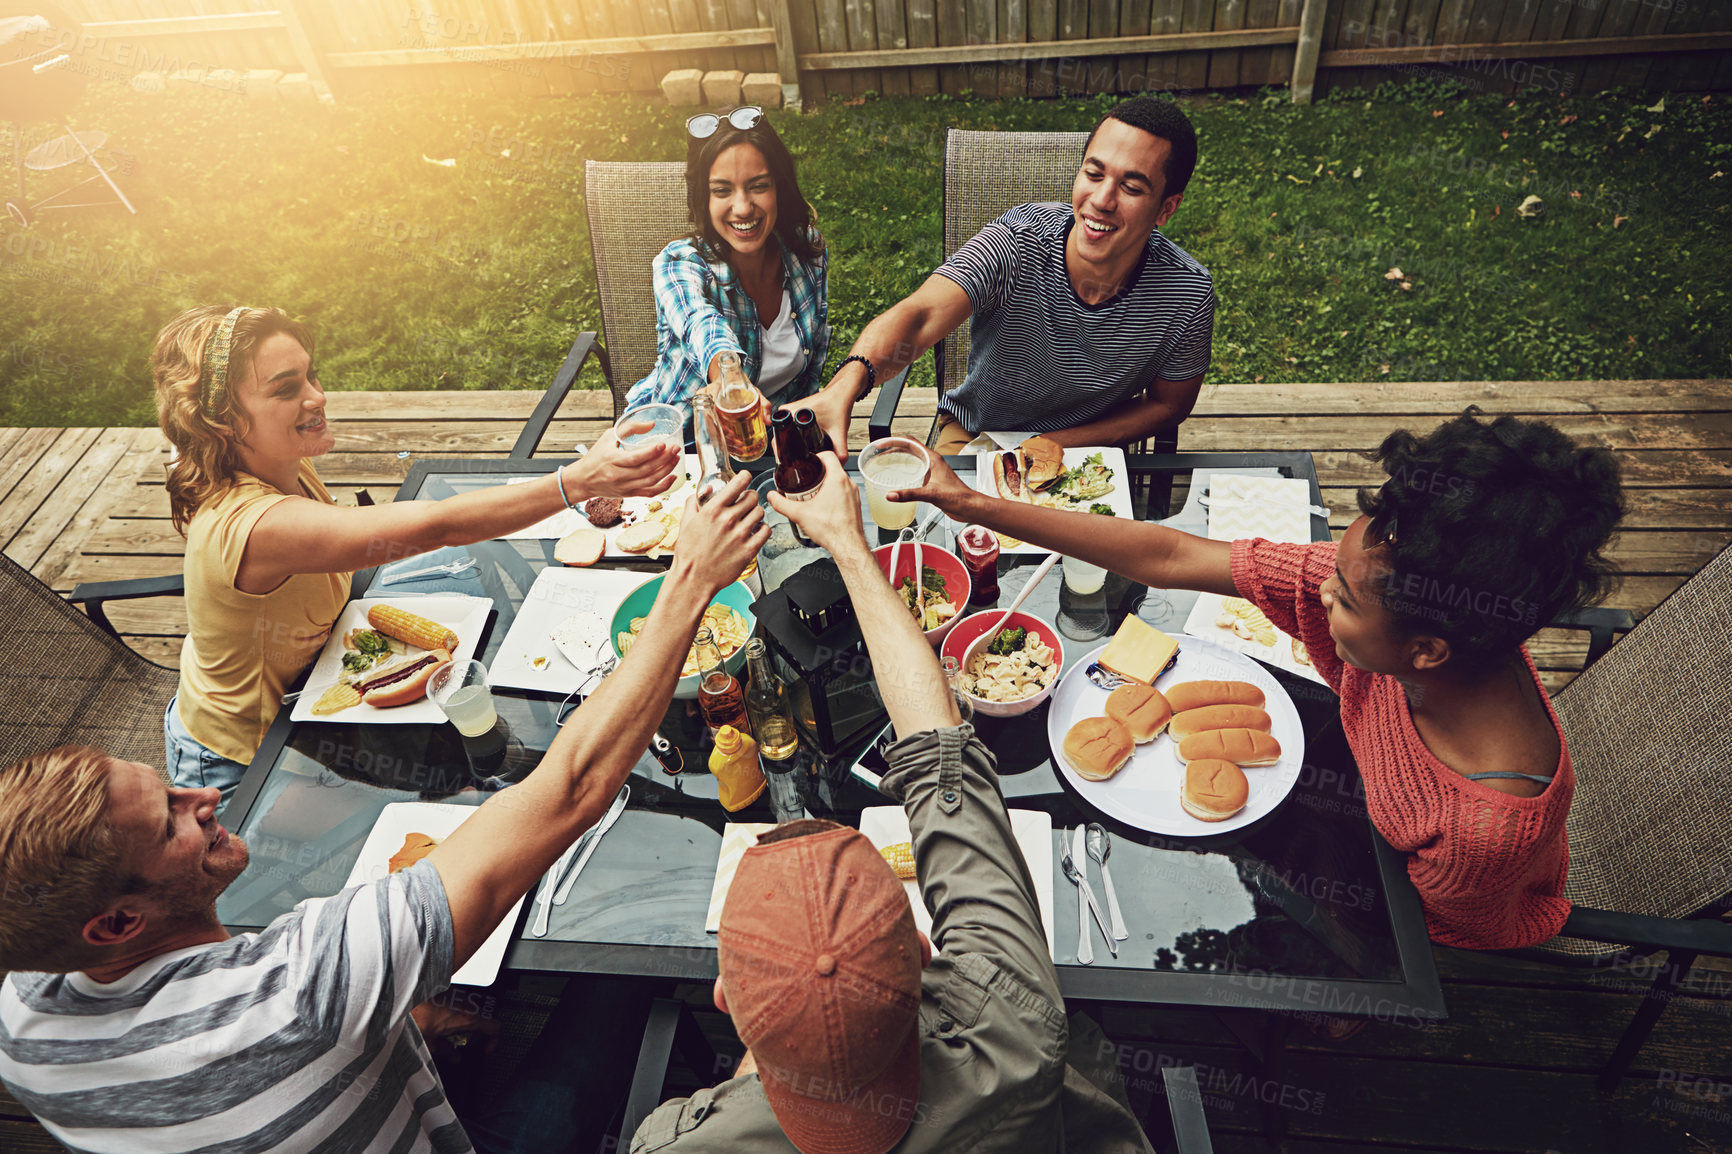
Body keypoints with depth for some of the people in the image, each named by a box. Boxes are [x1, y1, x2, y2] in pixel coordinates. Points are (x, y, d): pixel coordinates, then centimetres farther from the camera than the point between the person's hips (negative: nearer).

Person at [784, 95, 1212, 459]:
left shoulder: (1187, 293, -18)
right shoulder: (1017, 242, -25)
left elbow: (1168, 404, -3)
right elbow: (919, 315, -40)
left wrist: (1050, 446, -16)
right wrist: (845, 386, -63)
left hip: (1087, 444, 1)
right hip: (973, 431, -1)